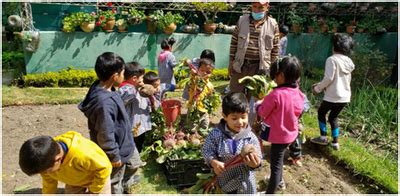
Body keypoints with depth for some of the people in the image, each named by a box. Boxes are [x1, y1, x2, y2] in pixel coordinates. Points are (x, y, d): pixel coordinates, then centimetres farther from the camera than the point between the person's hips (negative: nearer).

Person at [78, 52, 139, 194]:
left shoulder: (104, 89, -7)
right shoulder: (104, 102, -38)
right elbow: (105, 135, -31)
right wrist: (114, 156, -18)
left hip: (124, 142, 10)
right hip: (117, 149, -10)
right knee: (114, 183, 16)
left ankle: (126, 182, 59)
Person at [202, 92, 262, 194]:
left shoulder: (251, 137, -16)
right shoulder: (216, 134, -16)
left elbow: (258, 160, -13)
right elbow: (206, 150, -8)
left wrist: (255, 163, -36)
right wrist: (214, 162, -26)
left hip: (244, 183, 0)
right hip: (223, 180, 0)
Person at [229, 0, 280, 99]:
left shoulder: (273, 24, -1)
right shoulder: (242, 20, 2)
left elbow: (275, 48, 3)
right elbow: (234, 43, 6)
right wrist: (231, 63, 4)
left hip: (260, 68, -1)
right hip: (240, 65, 1)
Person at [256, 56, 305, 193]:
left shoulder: (276, 94, -28)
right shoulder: (299, 94, -6)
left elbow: (262, 112, -17)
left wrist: (258, 105, 5)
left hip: (279, 135, -8)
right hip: (291, 133, 8)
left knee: (275, 164, 6)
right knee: (278, 159, 29)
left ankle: (270, 192, 21)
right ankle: (278, 179, 51)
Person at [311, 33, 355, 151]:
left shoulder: (332, 59, -14)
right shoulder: (348, 61, 9)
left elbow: (329, 78, -21)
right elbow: (348, 80, 17)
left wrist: (318, 88, -5)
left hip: (333, 96, -7)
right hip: (345, 96, 7)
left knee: (321, 113, 18)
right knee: (333, 117, 22)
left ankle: (323, 137, 21)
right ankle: (335, 142, 21)